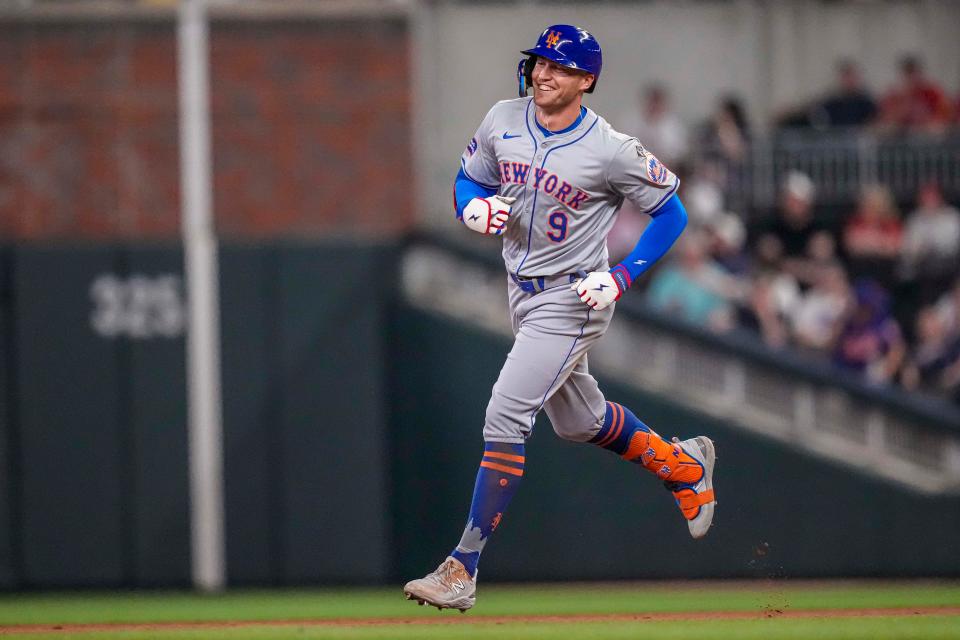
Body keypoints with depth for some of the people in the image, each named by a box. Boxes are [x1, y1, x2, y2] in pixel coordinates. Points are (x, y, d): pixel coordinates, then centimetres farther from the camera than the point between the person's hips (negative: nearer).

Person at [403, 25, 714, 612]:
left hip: (572, 300, -8)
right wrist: (475, 207, -13)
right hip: (523, 293, 8)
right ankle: (683, 465, 48)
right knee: (579, 421, 22)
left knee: (505, 417, -17)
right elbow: (468, 180, 12)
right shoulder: (502, 122, -2)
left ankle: (462, 573, -17)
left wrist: (622, 278, -17)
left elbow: (671, 213, -8)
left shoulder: (611, 150, -18)